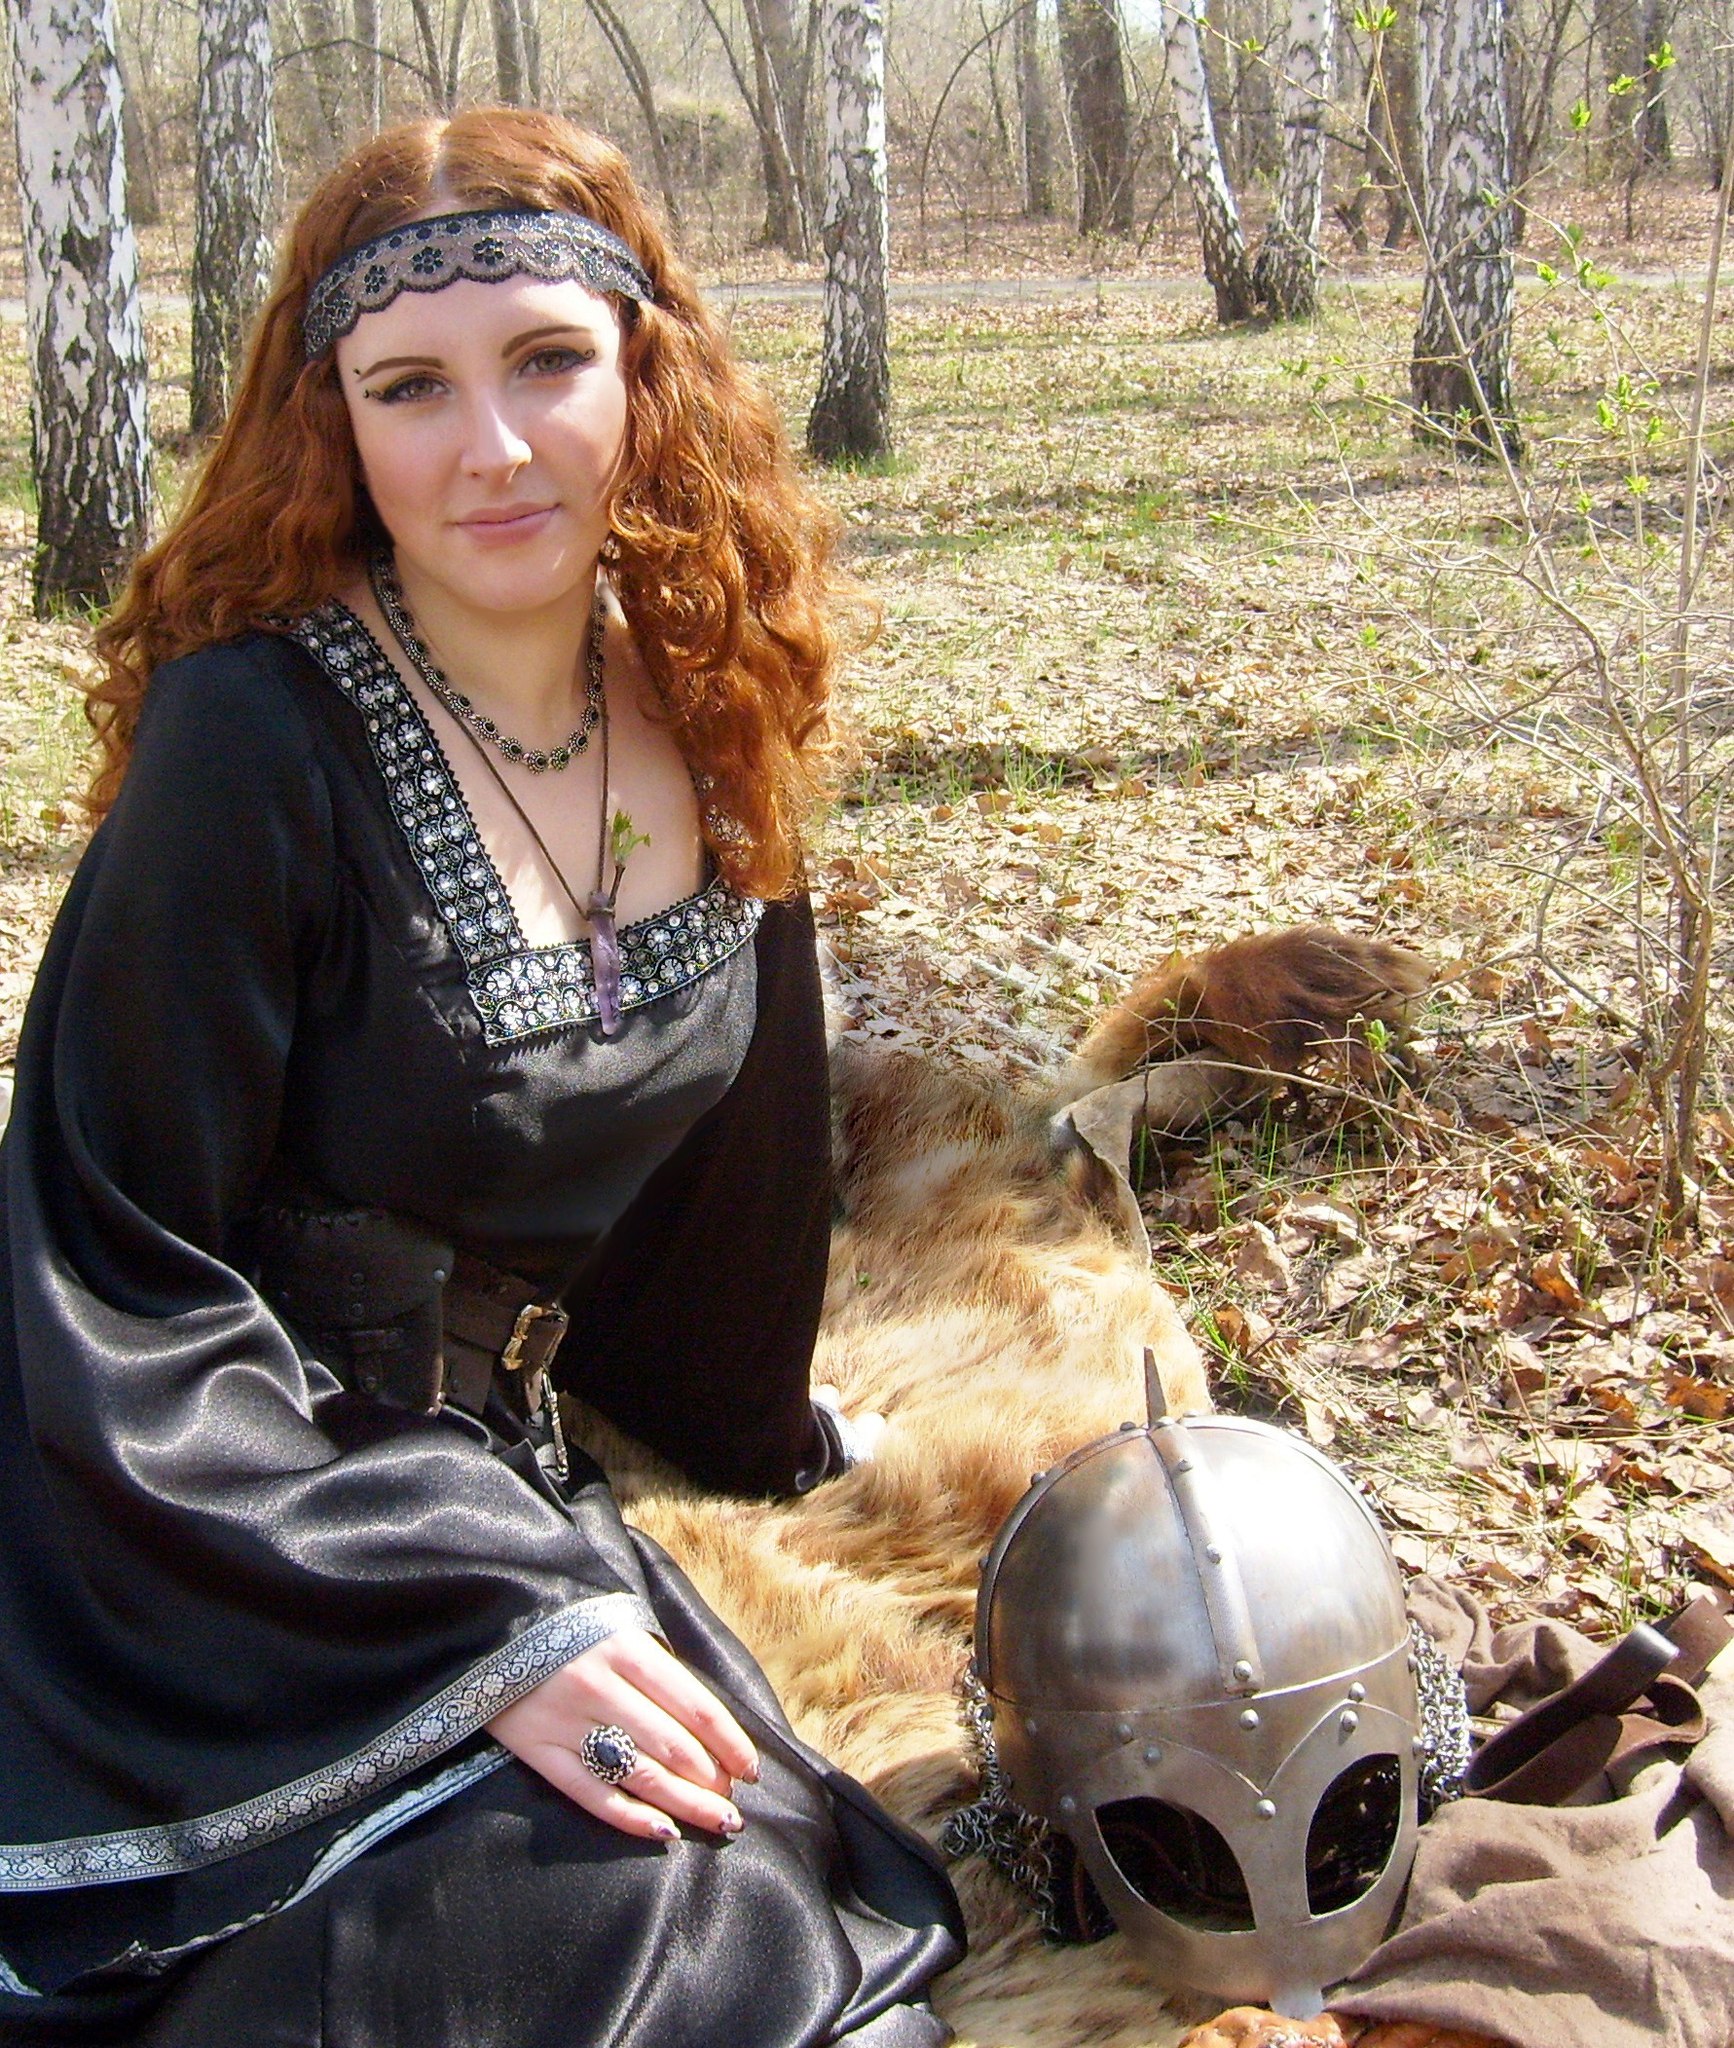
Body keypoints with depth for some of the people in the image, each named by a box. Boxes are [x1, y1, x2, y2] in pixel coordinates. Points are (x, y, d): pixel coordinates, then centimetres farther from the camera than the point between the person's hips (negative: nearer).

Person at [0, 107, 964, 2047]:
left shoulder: (699, 715, -1)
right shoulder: (258, 740, -21)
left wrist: (765, 1436, 27)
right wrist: (496, 1625, -25)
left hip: (496, 1467, 7)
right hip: (220, 1550, -6)